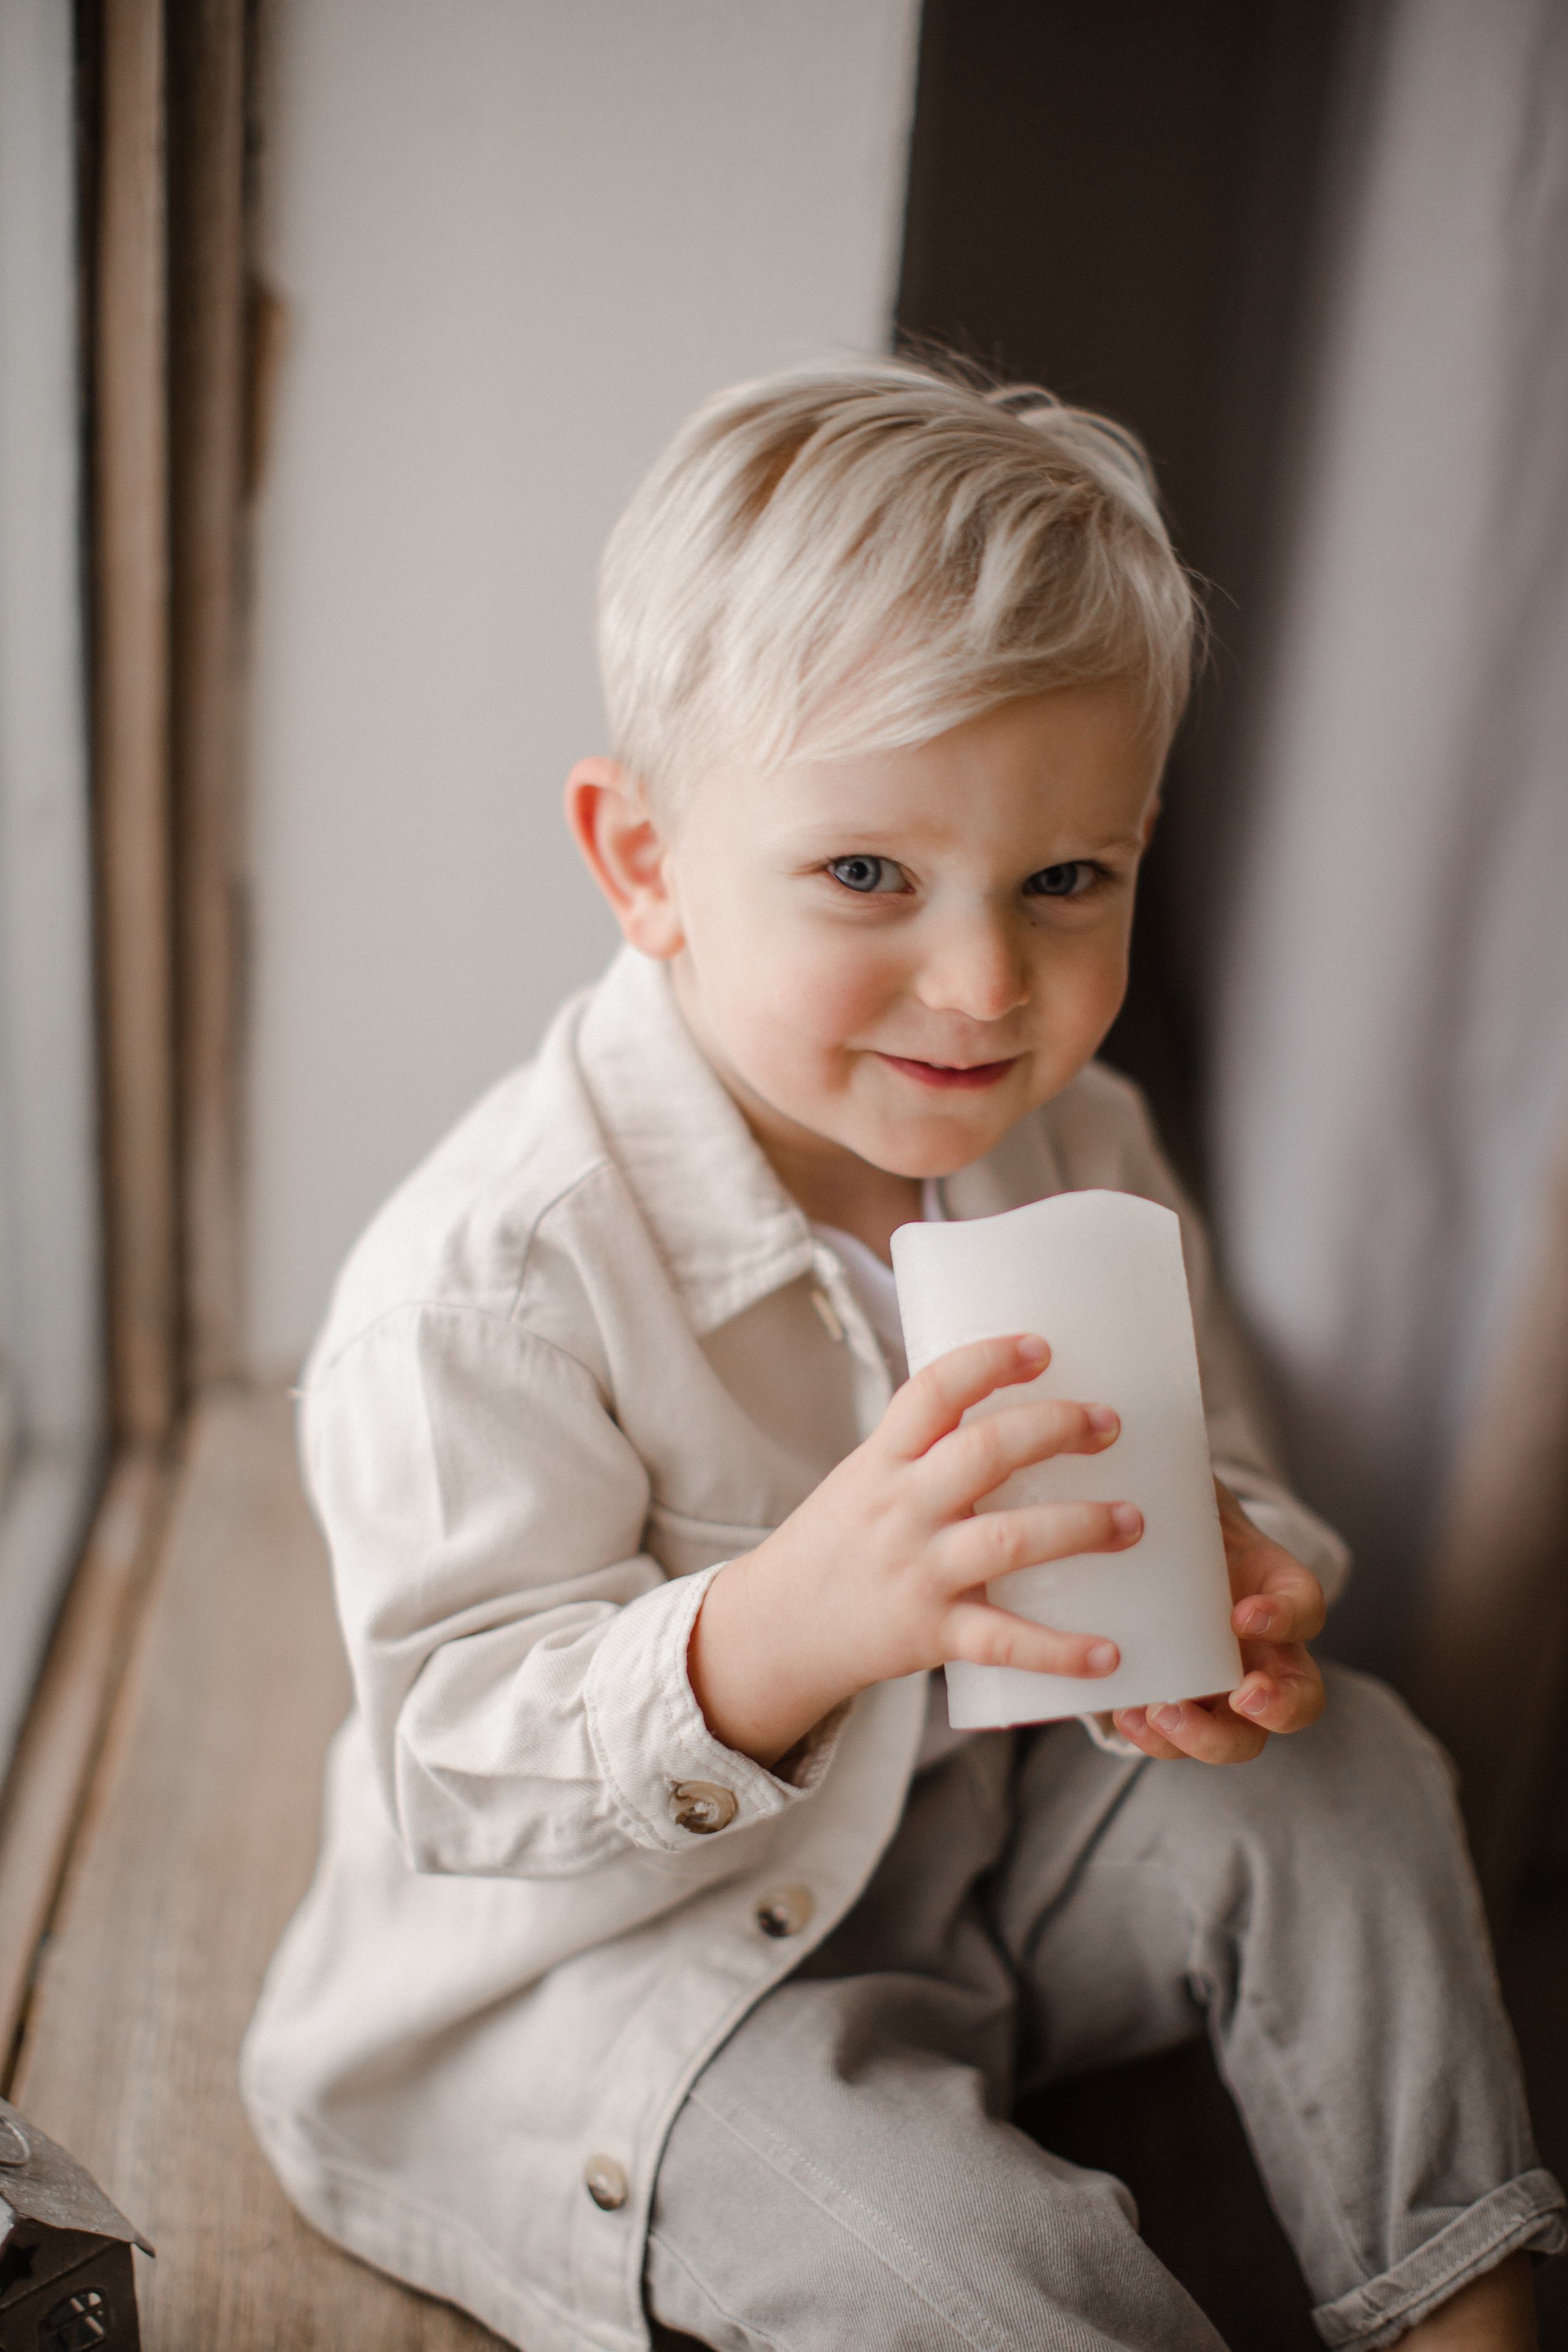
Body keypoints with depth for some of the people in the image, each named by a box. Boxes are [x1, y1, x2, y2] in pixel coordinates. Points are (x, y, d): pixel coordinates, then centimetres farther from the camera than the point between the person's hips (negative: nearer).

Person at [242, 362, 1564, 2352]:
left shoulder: (1080, 1157, -6)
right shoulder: (489, 1269, -28)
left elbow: (1208, 1461, 5)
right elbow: (460, 1761, -26)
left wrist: (1231, 1584, -22)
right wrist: (783, 1626, -45)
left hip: (982, 1834, 6)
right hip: (605, 1949, -5)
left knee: (1338, 1771, -8)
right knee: (869, 2192, -30)